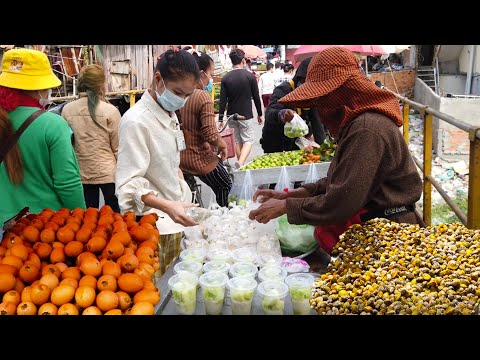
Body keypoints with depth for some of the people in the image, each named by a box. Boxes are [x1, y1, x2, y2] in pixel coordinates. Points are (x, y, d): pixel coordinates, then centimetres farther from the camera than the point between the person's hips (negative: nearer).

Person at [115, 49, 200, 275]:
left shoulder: (170, 115, 8)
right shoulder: (136, 121, -18)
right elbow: (130, 184, -22)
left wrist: (182, 207, 12)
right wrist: (167, 206, -36)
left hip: (175, 220, 8)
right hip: (153, 228, -8)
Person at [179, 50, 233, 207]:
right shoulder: (203, 97, -20)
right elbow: (210, 135, -24)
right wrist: (223, 145, -5)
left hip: (179, 157, 6)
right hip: (200, 158, -6)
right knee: (225, 187, 17)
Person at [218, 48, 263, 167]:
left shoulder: (225, 78, -2)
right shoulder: (250, 76, -6)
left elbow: (223, 101, -5)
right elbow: (256, 98, -1)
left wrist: (220, 119, 1)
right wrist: (259, 114, 10)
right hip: (246, 115, -3)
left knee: (237, 141, 15)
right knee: (248, 140, 2)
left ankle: (240, 165, 22)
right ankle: (241, 163, -19)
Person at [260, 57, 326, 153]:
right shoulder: (283, 90, -21)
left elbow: (316, 120, -9)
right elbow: (269, 114, -38)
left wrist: (321, 144, -20)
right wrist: (281, 115, -61)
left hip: (296, 141, 6)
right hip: (275, 143, -5)